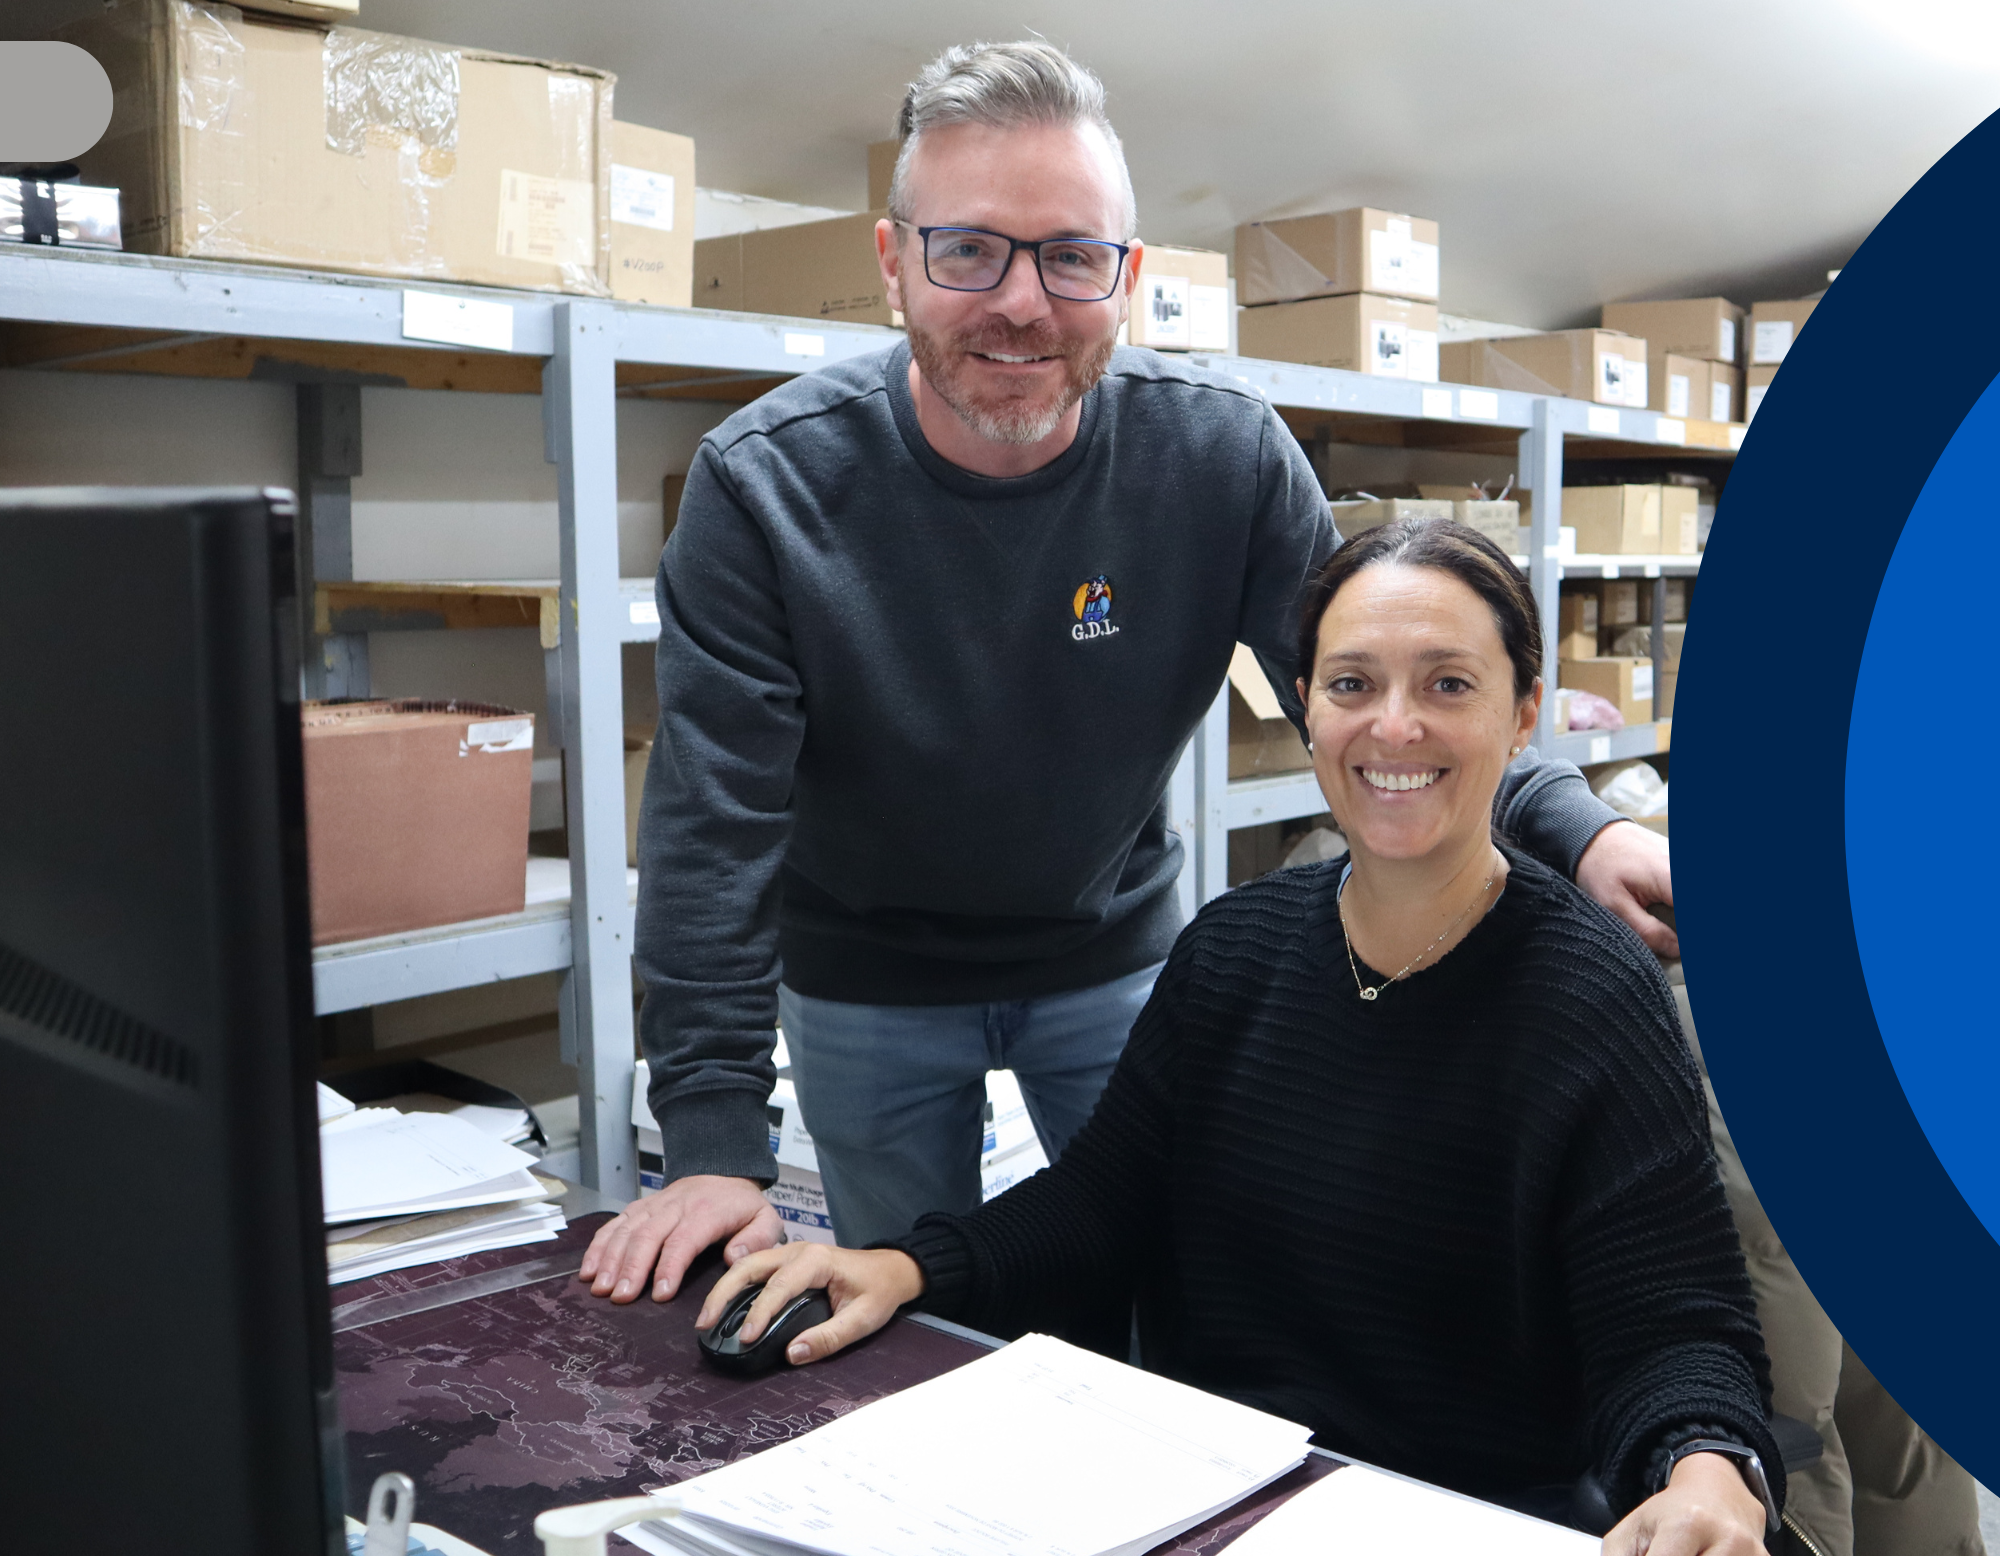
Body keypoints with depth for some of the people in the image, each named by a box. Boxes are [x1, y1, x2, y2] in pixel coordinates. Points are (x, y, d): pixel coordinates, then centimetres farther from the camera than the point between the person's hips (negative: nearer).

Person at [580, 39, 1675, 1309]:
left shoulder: (1225, 452, -17)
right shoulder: (765, 482, -22)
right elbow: (713, 825, -24)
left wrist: (1571, 827, -31)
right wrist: (713, 1145, -28)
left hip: (1115, 963, 2)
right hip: (868, 988, -1)